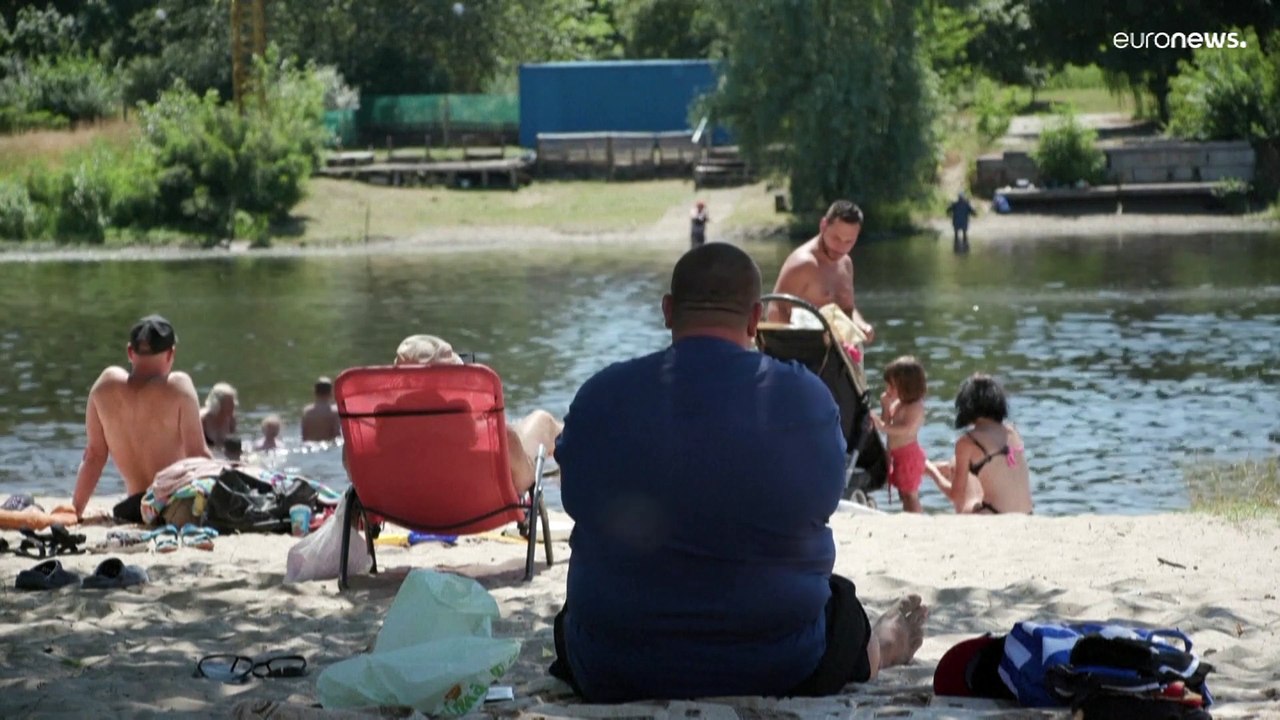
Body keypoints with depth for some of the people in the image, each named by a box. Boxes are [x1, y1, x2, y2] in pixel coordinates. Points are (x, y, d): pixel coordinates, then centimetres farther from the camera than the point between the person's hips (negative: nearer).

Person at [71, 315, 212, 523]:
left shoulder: (107, 383, 5)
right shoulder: (178, 385, -7)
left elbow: (93, 455, 10)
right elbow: (197, 455, -8)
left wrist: (75, 512, 18)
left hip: (133, 510, 5)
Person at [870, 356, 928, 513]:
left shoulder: (915, 407, -19)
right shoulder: (897, 404, 9)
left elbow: (907, 429, -32)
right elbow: (888, 426, 12)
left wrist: (884, 427, -40)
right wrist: (885, 407, -3)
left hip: (908, 454, -9)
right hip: (897, 453, 9)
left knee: (910, 494, -4)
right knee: (904, 493, 16)